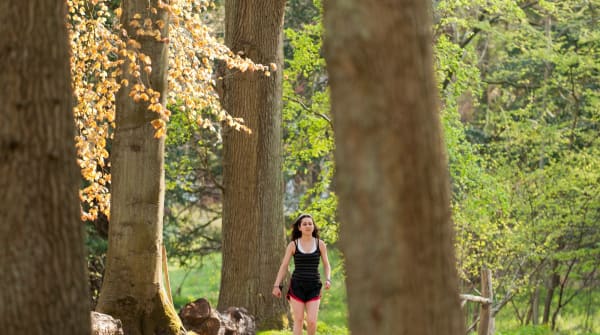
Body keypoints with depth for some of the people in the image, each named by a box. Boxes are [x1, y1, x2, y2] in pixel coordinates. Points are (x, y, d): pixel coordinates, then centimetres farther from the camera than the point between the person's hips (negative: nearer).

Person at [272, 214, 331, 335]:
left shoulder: (320, 244, 3)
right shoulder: (293, 245, 1)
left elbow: (326, 265, 10)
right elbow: (283, 266, 3)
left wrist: (328, 280, -8)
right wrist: (276, 286, -4)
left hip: (314, 287, 0)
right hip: (297, 286, 0)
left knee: (312, 321, -9)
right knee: (299, 320, -2)